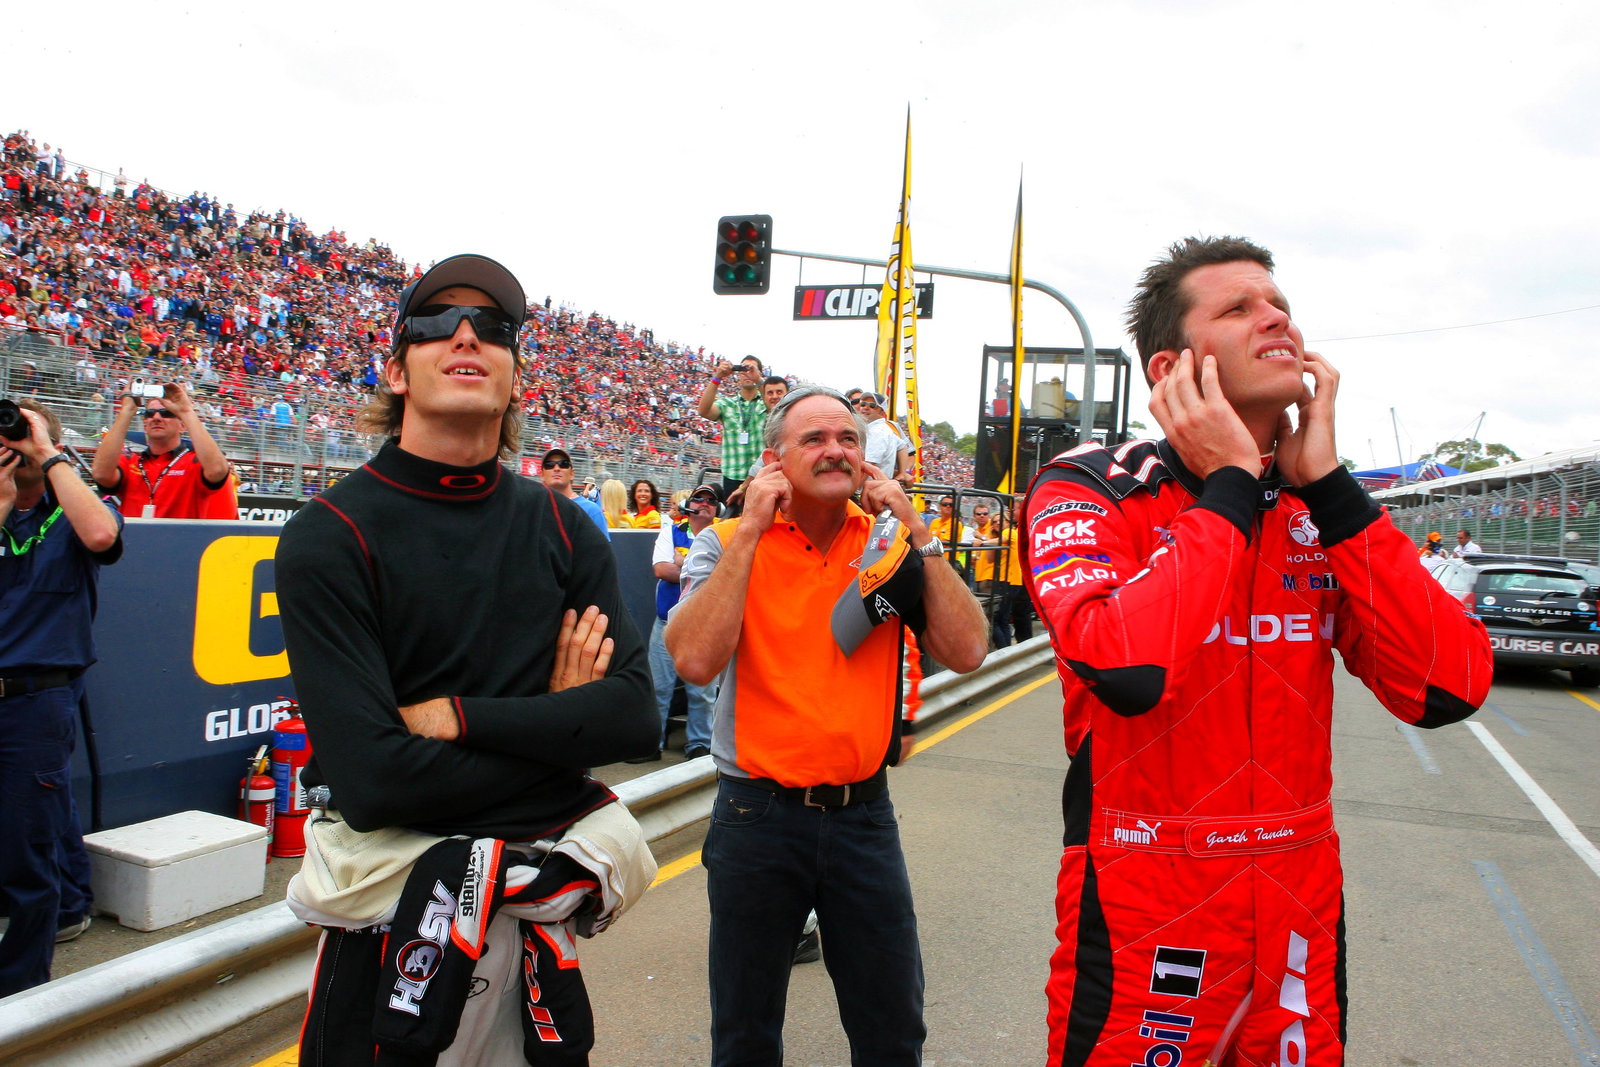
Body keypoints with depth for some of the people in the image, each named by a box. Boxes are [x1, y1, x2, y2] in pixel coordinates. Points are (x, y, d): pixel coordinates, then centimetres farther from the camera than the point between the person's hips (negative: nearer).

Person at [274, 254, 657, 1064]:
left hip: (545, 901, 4)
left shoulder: (562, 529, 1)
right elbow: (371, 781, -21)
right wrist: (555, 721, -13)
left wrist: (455, 717, -19)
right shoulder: (329, 538, -12)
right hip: (398, 910, -4)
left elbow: (634, 716, -10)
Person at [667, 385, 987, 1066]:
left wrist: (916, 532, -13)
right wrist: (751, 529, -19)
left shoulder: (890, 545, 1)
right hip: (757, 813, -2)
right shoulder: (728, 544, -5)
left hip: (863, 812, 2)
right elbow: (695, 660, -23)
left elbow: (965, 651, -10)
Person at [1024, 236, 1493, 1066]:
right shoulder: (1086, 492, -13)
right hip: (1143, 916, -5)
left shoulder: (1320, 507, 3)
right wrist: (1229, 486, -21)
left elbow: (1449, 688, -11)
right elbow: (1128, 668, -33)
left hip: (1301, 906, 5)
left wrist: (1326, 485, -13)